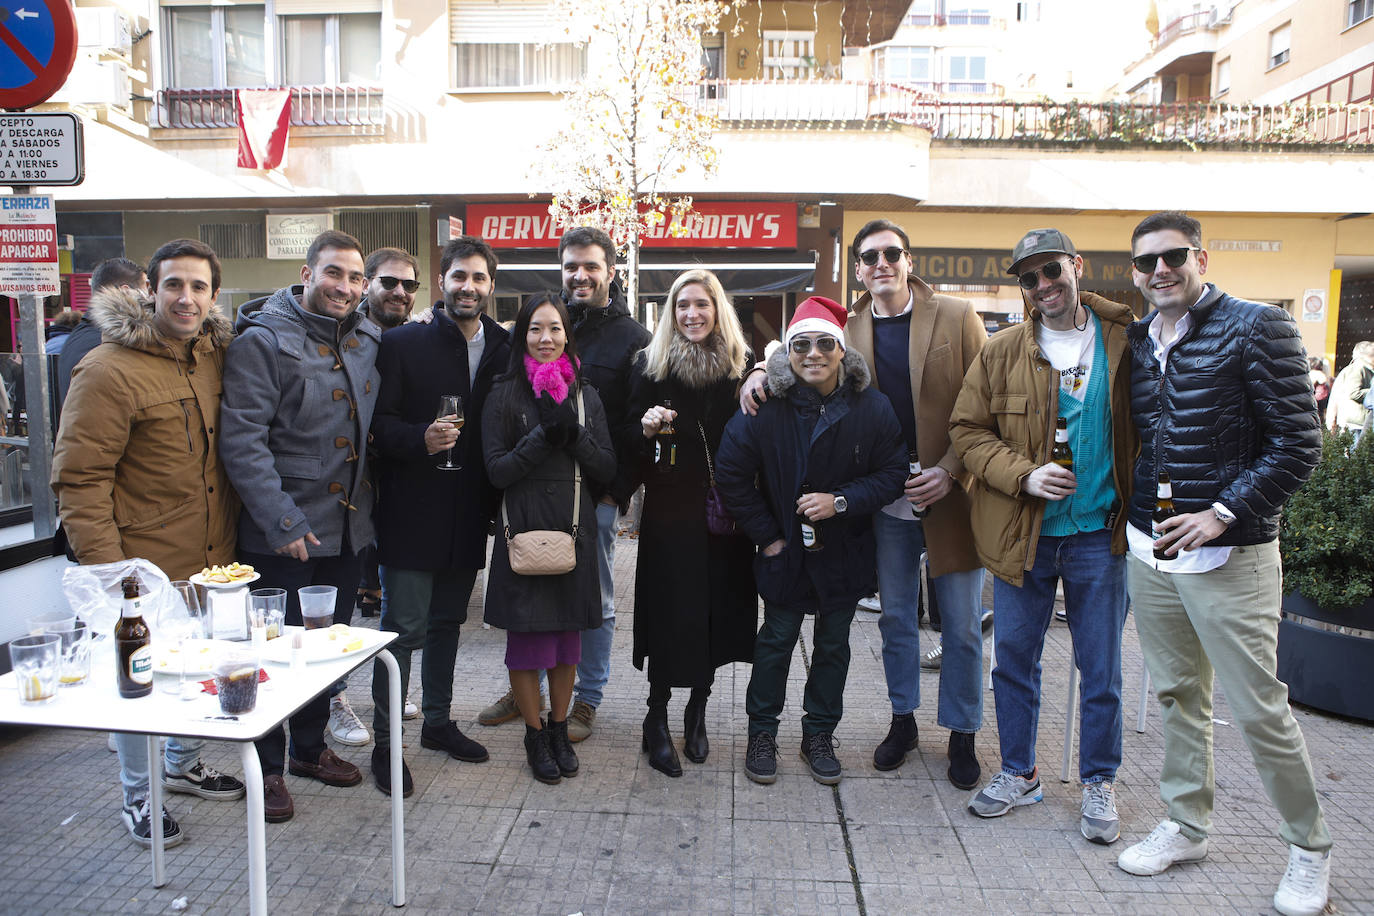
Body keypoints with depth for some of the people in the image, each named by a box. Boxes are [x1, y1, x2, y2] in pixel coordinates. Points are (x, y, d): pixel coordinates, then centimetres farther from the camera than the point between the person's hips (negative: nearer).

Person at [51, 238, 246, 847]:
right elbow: (78, 480, -16)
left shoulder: (215, 356, 4)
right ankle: (138, 797, 29)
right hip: (146, 569, -6)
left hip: (212, 562, 6)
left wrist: (231, 536, 11)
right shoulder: (110, 370, -16)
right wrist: (106, 572, -19)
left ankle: (183, 763, 42)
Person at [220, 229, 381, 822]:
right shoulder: (263, 341, -12)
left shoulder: (368, 340, 7)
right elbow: (242, 442, -18)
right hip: (282, 534, -6)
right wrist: (282, 522, -22)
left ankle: (309, 746, 37)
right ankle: (267, 767, 24)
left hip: (347, 526, 6)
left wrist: (369, 505, 7)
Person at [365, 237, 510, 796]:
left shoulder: (503, 351, 7)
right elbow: (378, 423, -7)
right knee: (404, 626, -1)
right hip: (412, 512, -4)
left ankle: (438, 722, 32)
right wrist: (420, 439, -25)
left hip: (468, 515, 4)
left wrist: (495, 500, 2)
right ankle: (385, 742, 12)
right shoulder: (403, 344, -4)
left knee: (447, 622, 17)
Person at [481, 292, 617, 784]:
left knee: (567, 637, 12)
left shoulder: (586, 396, 8)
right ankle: (536, 735, 22)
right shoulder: (505, 395, -1)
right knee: (526, 637, 4)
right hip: (524, 531, -3)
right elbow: (497, 470, -8)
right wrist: (545, 435, -18)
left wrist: (573, 433, -13)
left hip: (575, 531, 3)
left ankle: (560, 728, 29)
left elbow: (607, 468, 3)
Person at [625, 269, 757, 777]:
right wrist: (646, 428, -18)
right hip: (670, 511, -2)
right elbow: (630, 453, 0)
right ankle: (657, 719, 18)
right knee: (670, 612, 0)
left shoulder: (741, 367, 5)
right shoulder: (651, 364, 1)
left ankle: (697, 712, 28)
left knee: (717, 609, 8)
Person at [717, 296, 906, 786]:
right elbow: (731, 474, -7)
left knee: (833, 644, 14)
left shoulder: (871, 407, -9)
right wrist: (766, 534, -6)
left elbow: (893, 473, -5)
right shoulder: (764, 407, -13)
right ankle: (762, 733, 26)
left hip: (845, 552, 2)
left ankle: (819, 736, 31)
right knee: (776, 639, 10)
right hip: (786, 549, -1)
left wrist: (842, 501, -19)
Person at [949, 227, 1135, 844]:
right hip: (1022, 531, 1)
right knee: (1014, 657, 11)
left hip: (1099, 531, -1)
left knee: (1101, 666, 9)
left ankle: (1098, 783, 29)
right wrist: (1023, 475, -13)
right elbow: (968, 429, 1)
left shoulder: (1125, 340, 0)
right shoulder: (1002, 352, 1)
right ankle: (1018, 773, 30)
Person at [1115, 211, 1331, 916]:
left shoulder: (1257, 328, -8)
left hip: (1229, 554, -6)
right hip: (1148, 549, 6)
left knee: (1259, 710, 1)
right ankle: (1187, 826, 31)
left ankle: (1309, 847, 23)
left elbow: (1298, 443, -11)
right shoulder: (1137, 341, 9)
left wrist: (1224, 513, -18)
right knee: (1176, 696, 16)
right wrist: (1134, 517, 8)